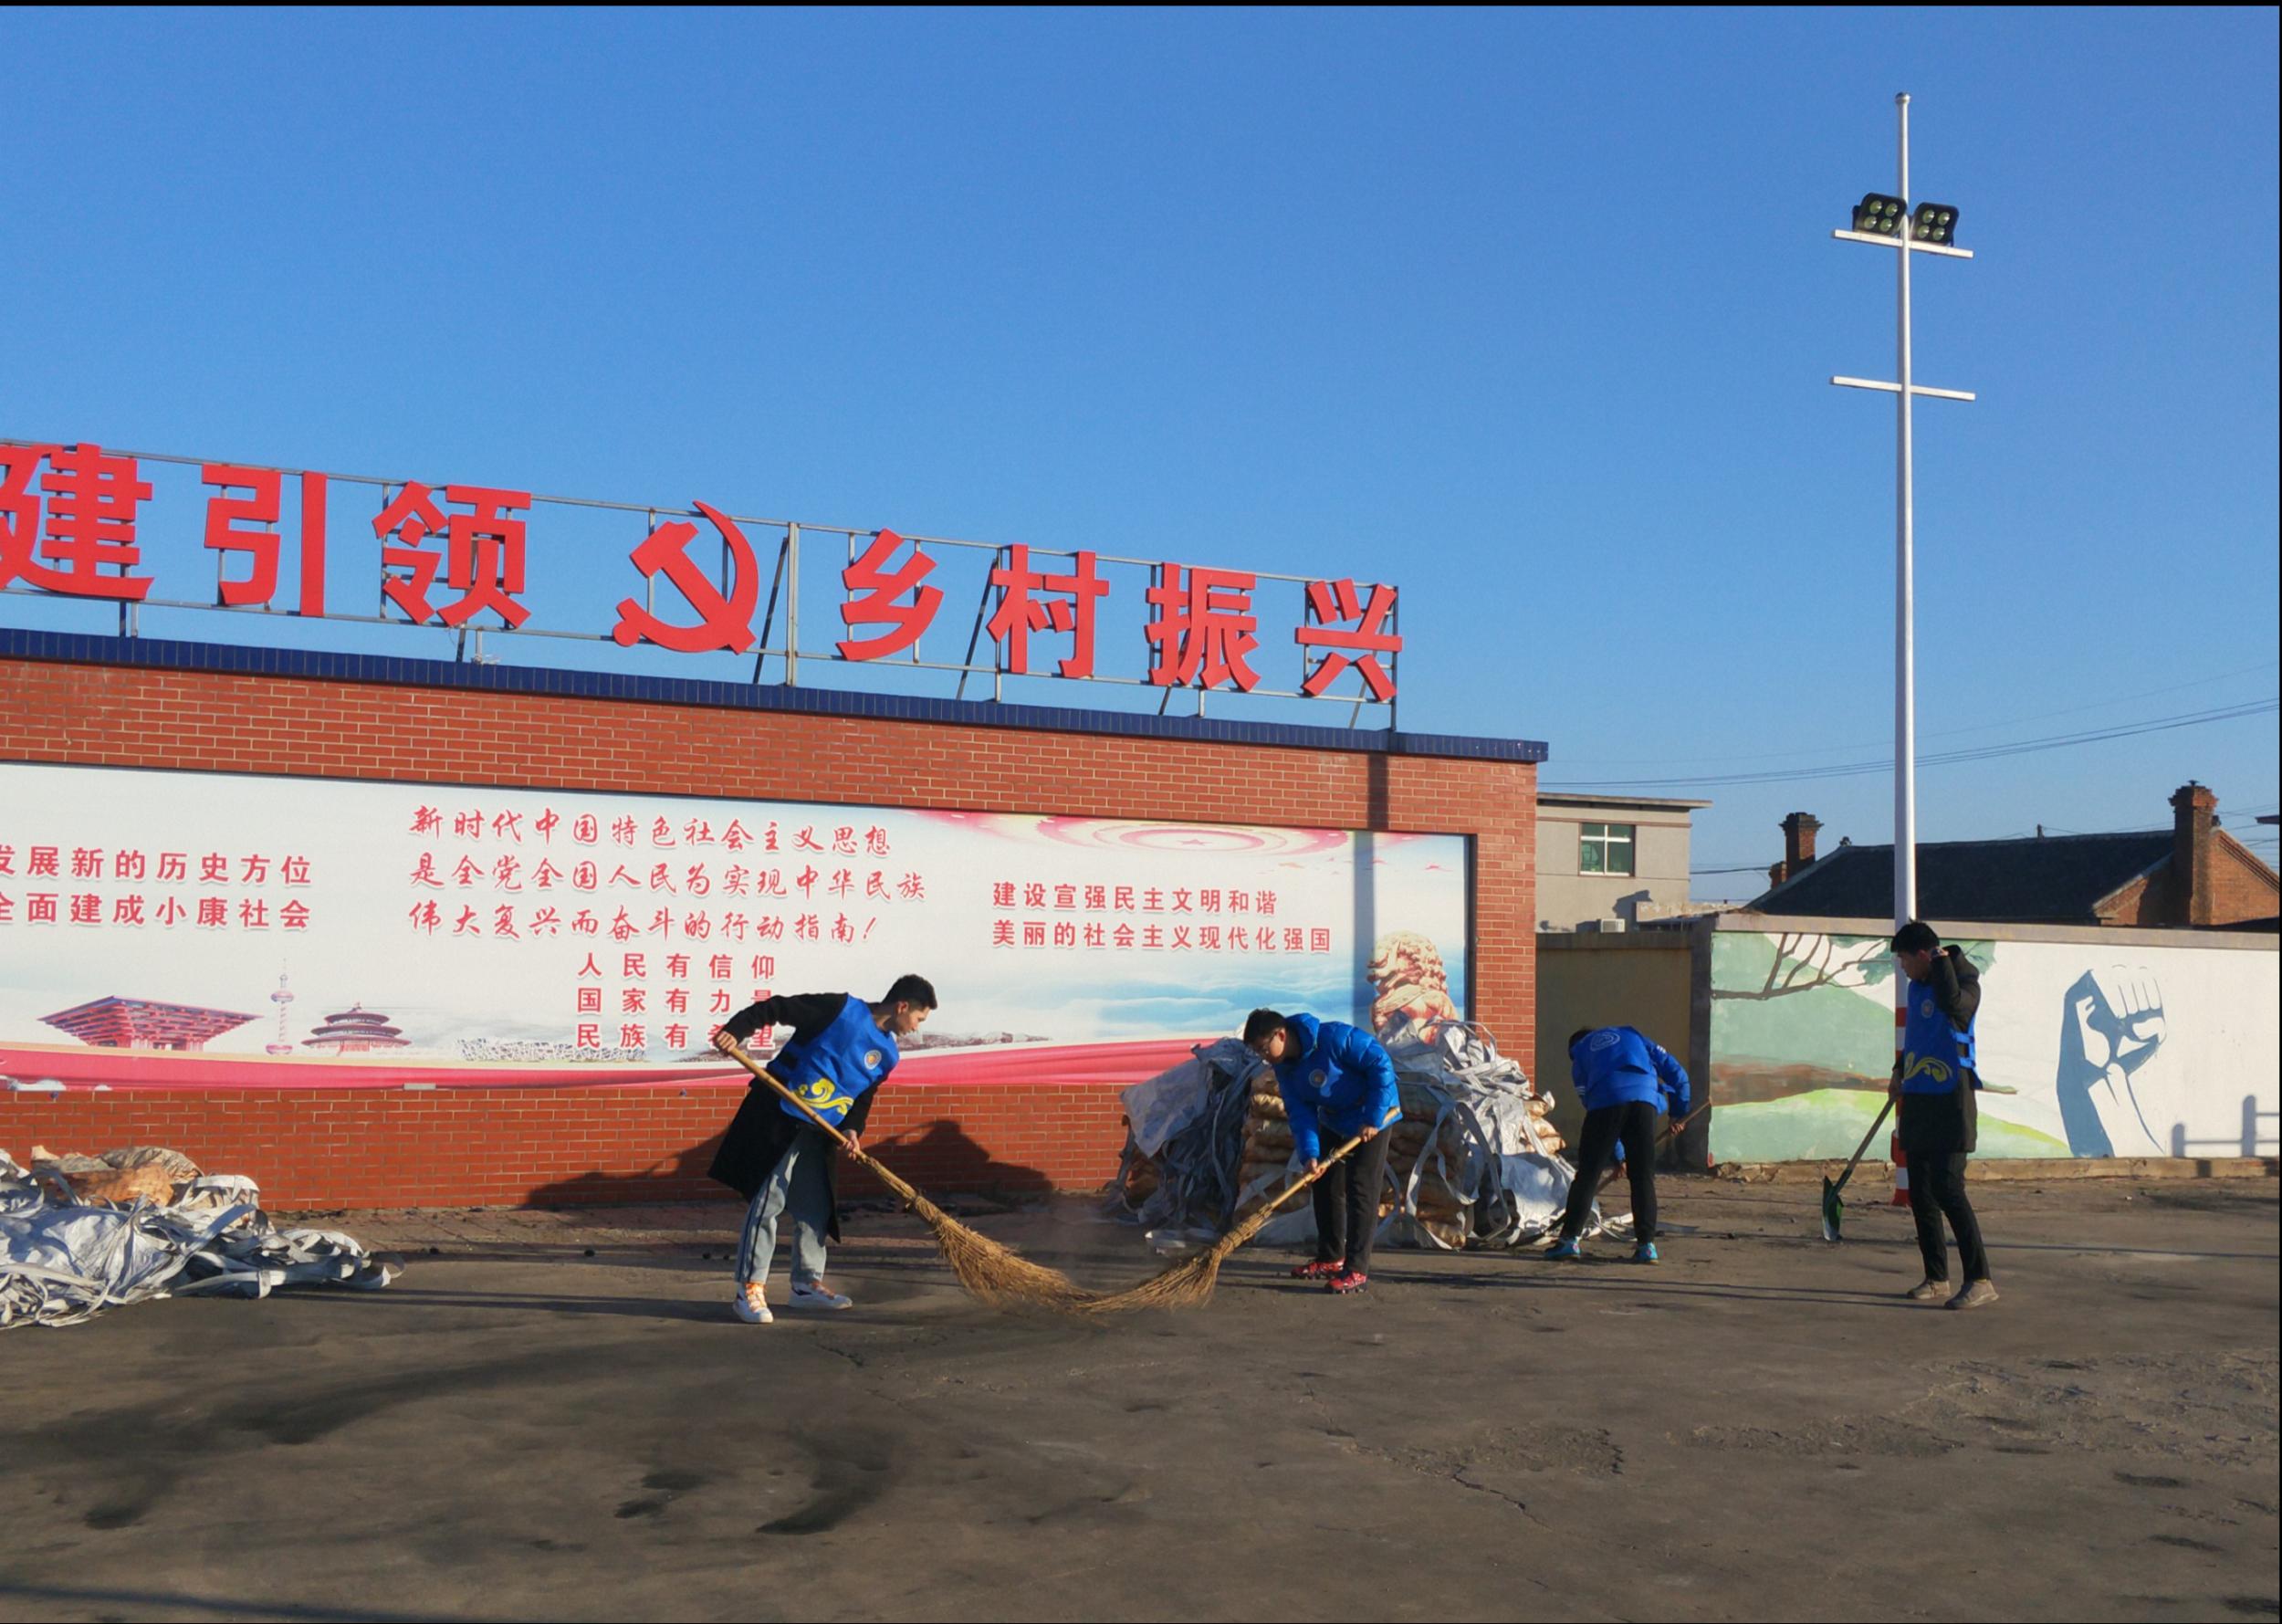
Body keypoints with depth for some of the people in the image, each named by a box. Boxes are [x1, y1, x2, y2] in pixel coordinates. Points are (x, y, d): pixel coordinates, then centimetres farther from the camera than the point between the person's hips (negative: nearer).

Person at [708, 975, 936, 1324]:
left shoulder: (887, 1054, 9)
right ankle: (749, 1289, -6)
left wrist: (852, 1129, -6)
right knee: (767, 1202, -9)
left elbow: (863, 1098, 15)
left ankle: (807, 1284, 26)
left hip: (819, 1133, 8)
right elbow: (775, 1008, -15)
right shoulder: (841, 1009, -13)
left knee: (816, 1209, 13)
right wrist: (735, 1030, -28)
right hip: (778, 1119, -8)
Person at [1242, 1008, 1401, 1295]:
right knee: (1325, 1187, 11)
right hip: (1333, 1122, 8)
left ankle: (1357, 1270, -10)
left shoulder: (1334, 1037, -30)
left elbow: (1380, 1064, -28)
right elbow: (1301, 1112, -9)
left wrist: (1373, 1118, -26)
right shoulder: (1284, 1067, -7)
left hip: (1373, 1118, -8)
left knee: (1361, 1190, -11)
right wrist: (1309, 1153, -24)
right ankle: (1330, 1259, 26)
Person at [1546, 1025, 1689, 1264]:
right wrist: (1679, 1111, 34)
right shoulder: (1631, 1034, 33)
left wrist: (1618, 1155, 30)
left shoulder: (1579, 1056, 30)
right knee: (1643, 1177, 9)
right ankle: (1646, 1244, 7)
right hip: (1643, 1099, 1)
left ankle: (1570, 1238, 5)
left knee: (1587, 1174, 6)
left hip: (1604, 1101, -1)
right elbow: (1676, 1072, 22)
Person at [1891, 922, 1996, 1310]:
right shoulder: (1917, 987, 14)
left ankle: (1980, 1280, -8)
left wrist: (1941, 961, -23)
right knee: (1920, 1193, 9)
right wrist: (1900, 1072, 30)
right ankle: (1936, 1277, 18)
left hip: (1950, 1102, -8)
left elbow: (1954, 1005, -34)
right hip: (1917, 1100, 8)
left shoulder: (1963, 982, -10)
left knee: (1948, 1189, -13)